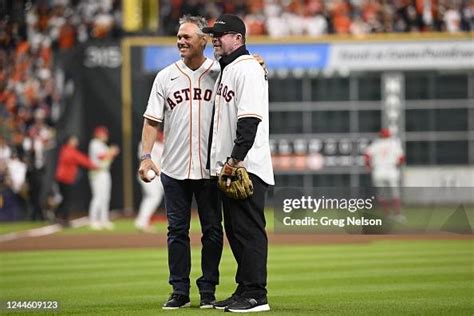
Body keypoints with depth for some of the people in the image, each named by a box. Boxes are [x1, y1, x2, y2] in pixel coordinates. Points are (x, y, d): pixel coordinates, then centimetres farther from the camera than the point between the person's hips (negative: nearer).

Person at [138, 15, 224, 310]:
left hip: (210, 169, -1)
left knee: (212, 230, 4)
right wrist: (146, 156, -7)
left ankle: (208, 290, 13)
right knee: (177, 230, 5)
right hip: (174, 169, 2)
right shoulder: (166, 77, 7)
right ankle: (180, 291, 11)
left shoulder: (221, 73, 2)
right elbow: (152, 120, 5)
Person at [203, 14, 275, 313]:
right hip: (228, 166, 10)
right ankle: (244, 289, 19)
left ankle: (256, 296, -9)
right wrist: (223, 162, 19)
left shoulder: (248, 69, -11)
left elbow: (250, 118, -20)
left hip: (247, 166, -10)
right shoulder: (226, 70, 20)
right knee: (235, 230, 13)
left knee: (249, 230, -9)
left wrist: (237, 158, -24)